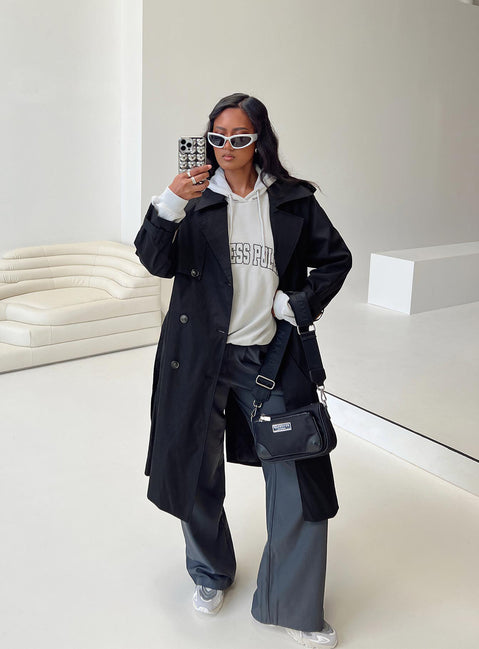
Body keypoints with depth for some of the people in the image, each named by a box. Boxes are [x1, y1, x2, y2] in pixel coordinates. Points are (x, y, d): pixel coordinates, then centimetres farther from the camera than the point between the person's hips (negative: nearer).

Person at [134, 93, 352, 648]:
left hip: (271, 357, 0)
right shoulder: (196, 197, 2)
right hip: (200, 357, 0)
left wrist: (301, 304, -2)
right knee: (195, 472, 12)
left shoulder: (292, 201, 4)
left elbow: (336, 258, 12)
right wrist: (169, 206, -26)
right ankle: (211, 574, 40)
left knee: (300, 479, -2)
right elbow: (157, 262, -10)